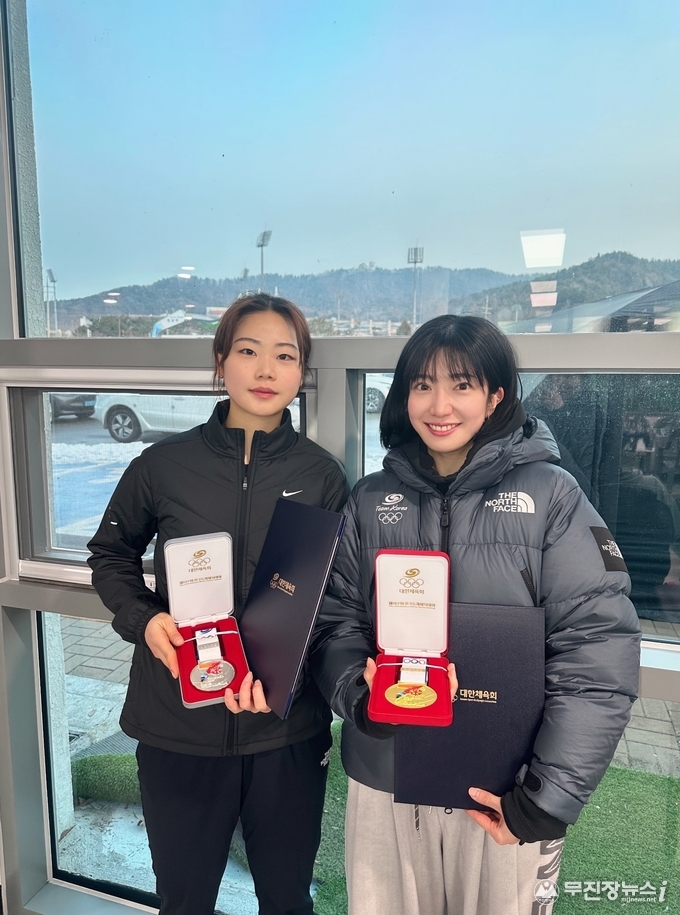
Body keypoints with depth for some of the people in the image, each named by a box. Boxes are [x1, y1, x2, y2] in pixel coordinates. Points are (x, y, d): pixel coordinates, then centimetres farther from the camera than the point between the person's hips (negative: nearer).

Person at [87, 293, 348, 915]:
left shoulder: (321, 473, -4)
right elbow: (111, 554, 10)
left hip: (288, 725, 0)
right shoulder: (164, 464, -4)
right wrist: (144, 620, -8)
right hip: (177, 722, 1)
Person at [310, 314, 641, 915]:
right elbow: (336, 622, 3)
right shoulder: (371, 500, 1)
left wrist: (551, 797, -15)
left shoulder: (549, 493, -8)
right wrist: (358, 695, -17)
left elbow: (600, 649, -12)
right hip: (383, 780, 3)